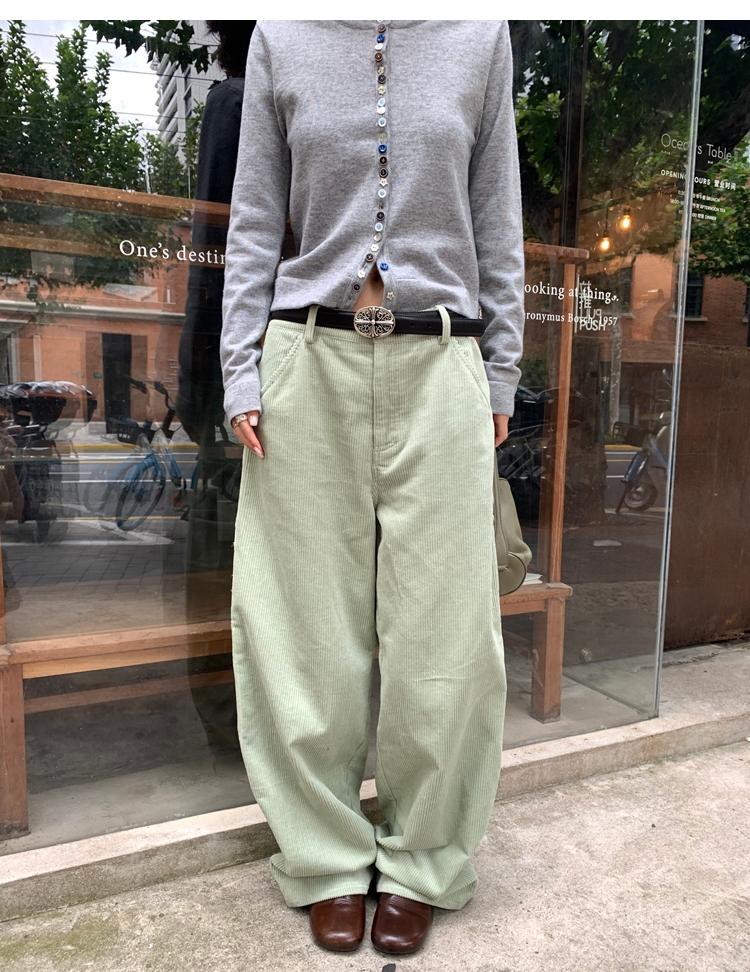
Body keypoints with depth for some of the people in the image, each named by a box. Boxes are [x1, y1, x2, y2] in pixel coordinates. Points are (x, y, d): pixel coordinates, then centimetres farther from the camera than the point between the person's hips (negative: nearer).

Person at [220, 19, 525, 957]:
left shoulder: (481, 35, 14)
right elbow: (254, 223, 9)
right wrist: (241, 374, 0)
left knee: (441, 627, 2)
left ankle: (421, 865, 22)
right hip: (310, 360, 0)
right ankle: (329, 860, 22)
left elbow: (496, 222, 12)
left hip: (439, 365, 1)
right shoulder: (280, 38, 13)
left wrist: (501, 373, 6)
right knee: (312, 625, 3)